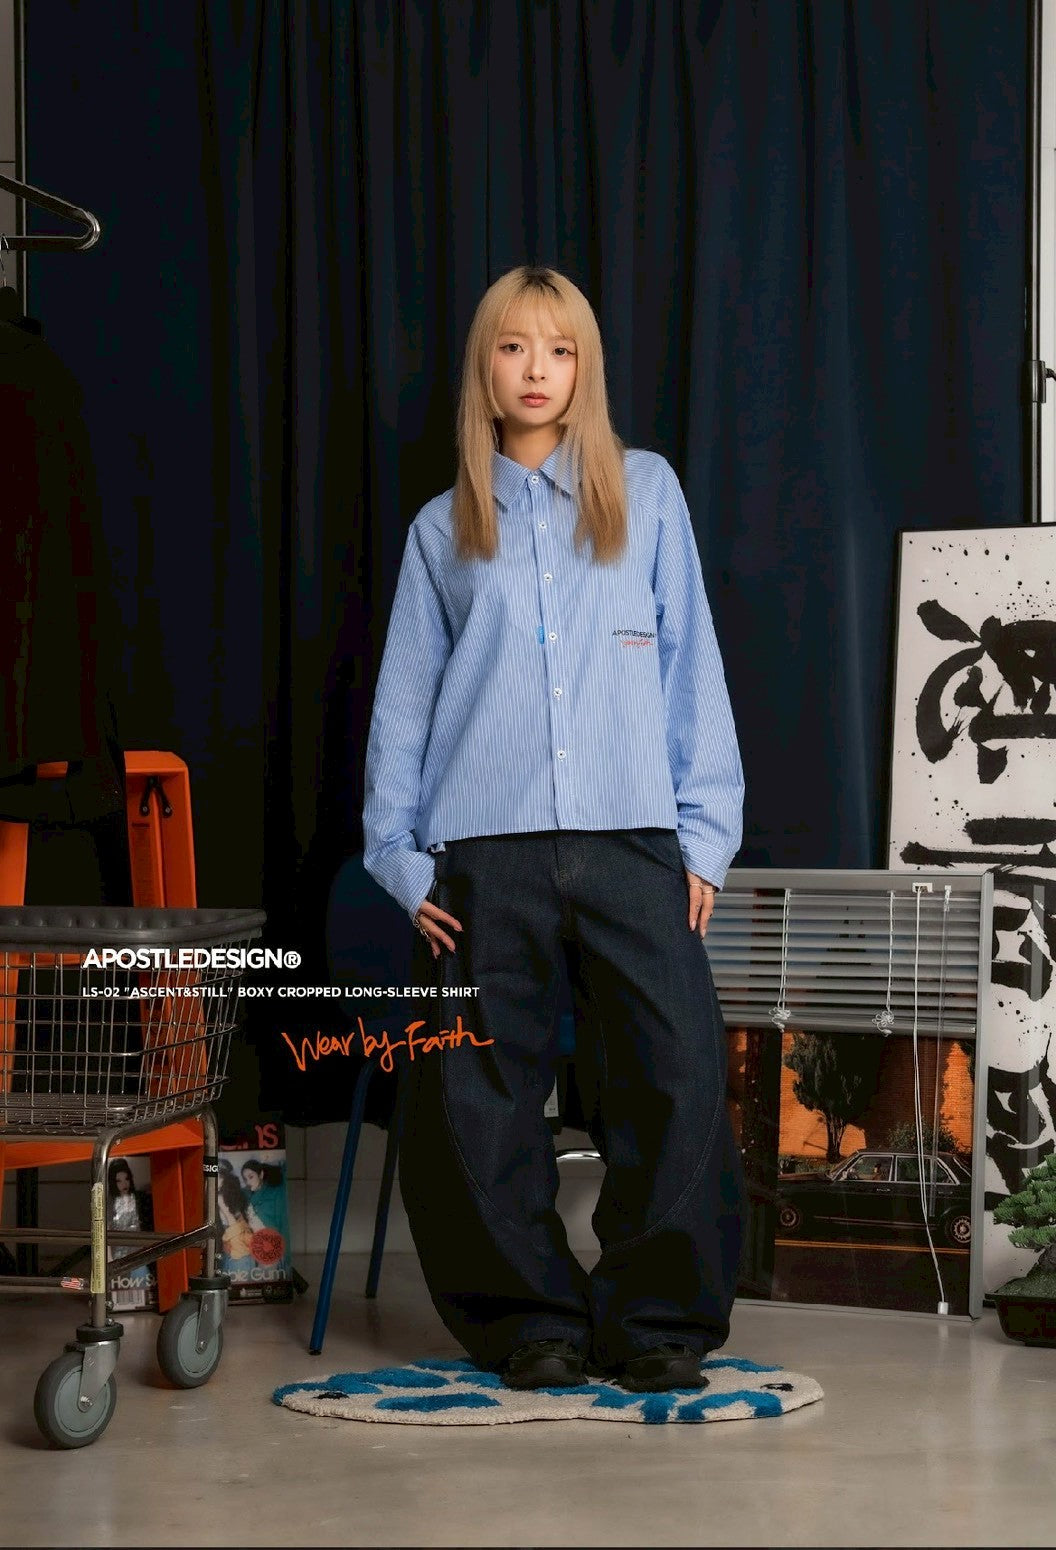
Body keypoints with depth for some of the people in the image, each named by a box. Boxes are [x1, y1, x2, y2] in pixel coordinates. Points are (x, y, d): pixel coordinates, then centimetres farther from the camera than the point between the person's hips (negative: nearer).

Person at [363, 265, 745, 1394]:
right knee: (476, 1101, -2)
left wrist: (705, 833, 3)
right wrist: (399, 857, 5)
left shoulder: (645, 493, 12)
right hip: (483, 853, 1)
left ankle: (658, 1321, 3)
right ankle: (530, 1321, 11)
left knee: (678, 1079, -10)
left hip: (632, 841, -1)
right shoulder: (443, 529, 14)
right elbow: (403, 699, 14)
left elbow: (690, 666, 10)